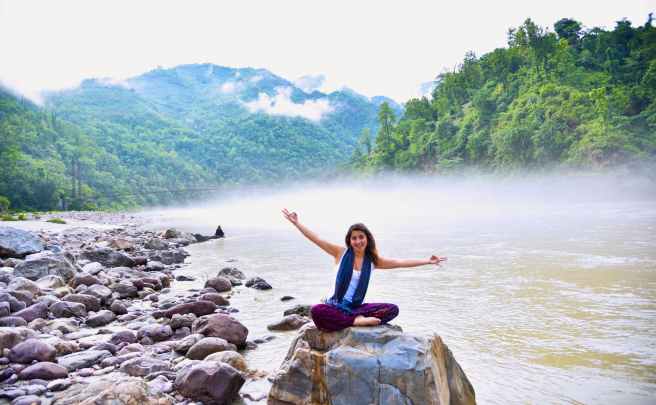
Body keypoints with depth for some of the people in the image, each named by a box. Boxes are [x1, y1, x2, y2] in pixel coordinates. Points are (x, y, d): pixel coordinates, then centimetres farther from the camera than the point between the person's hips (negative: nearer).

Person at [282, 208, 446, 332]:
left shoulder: (373, 260, 4)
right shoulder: (341, 252, -2)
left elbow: (401, 263, 2)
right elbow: (316, 239, -5)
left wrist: (428, 261, -1)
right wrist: (296, 223, -10)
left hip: (357, 307, 3)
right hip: (336, 306, -2)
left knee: (393, 309, -18)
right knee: (316, 311, -37)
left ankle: (357, 319, -26)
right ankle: (357, 321, -30)